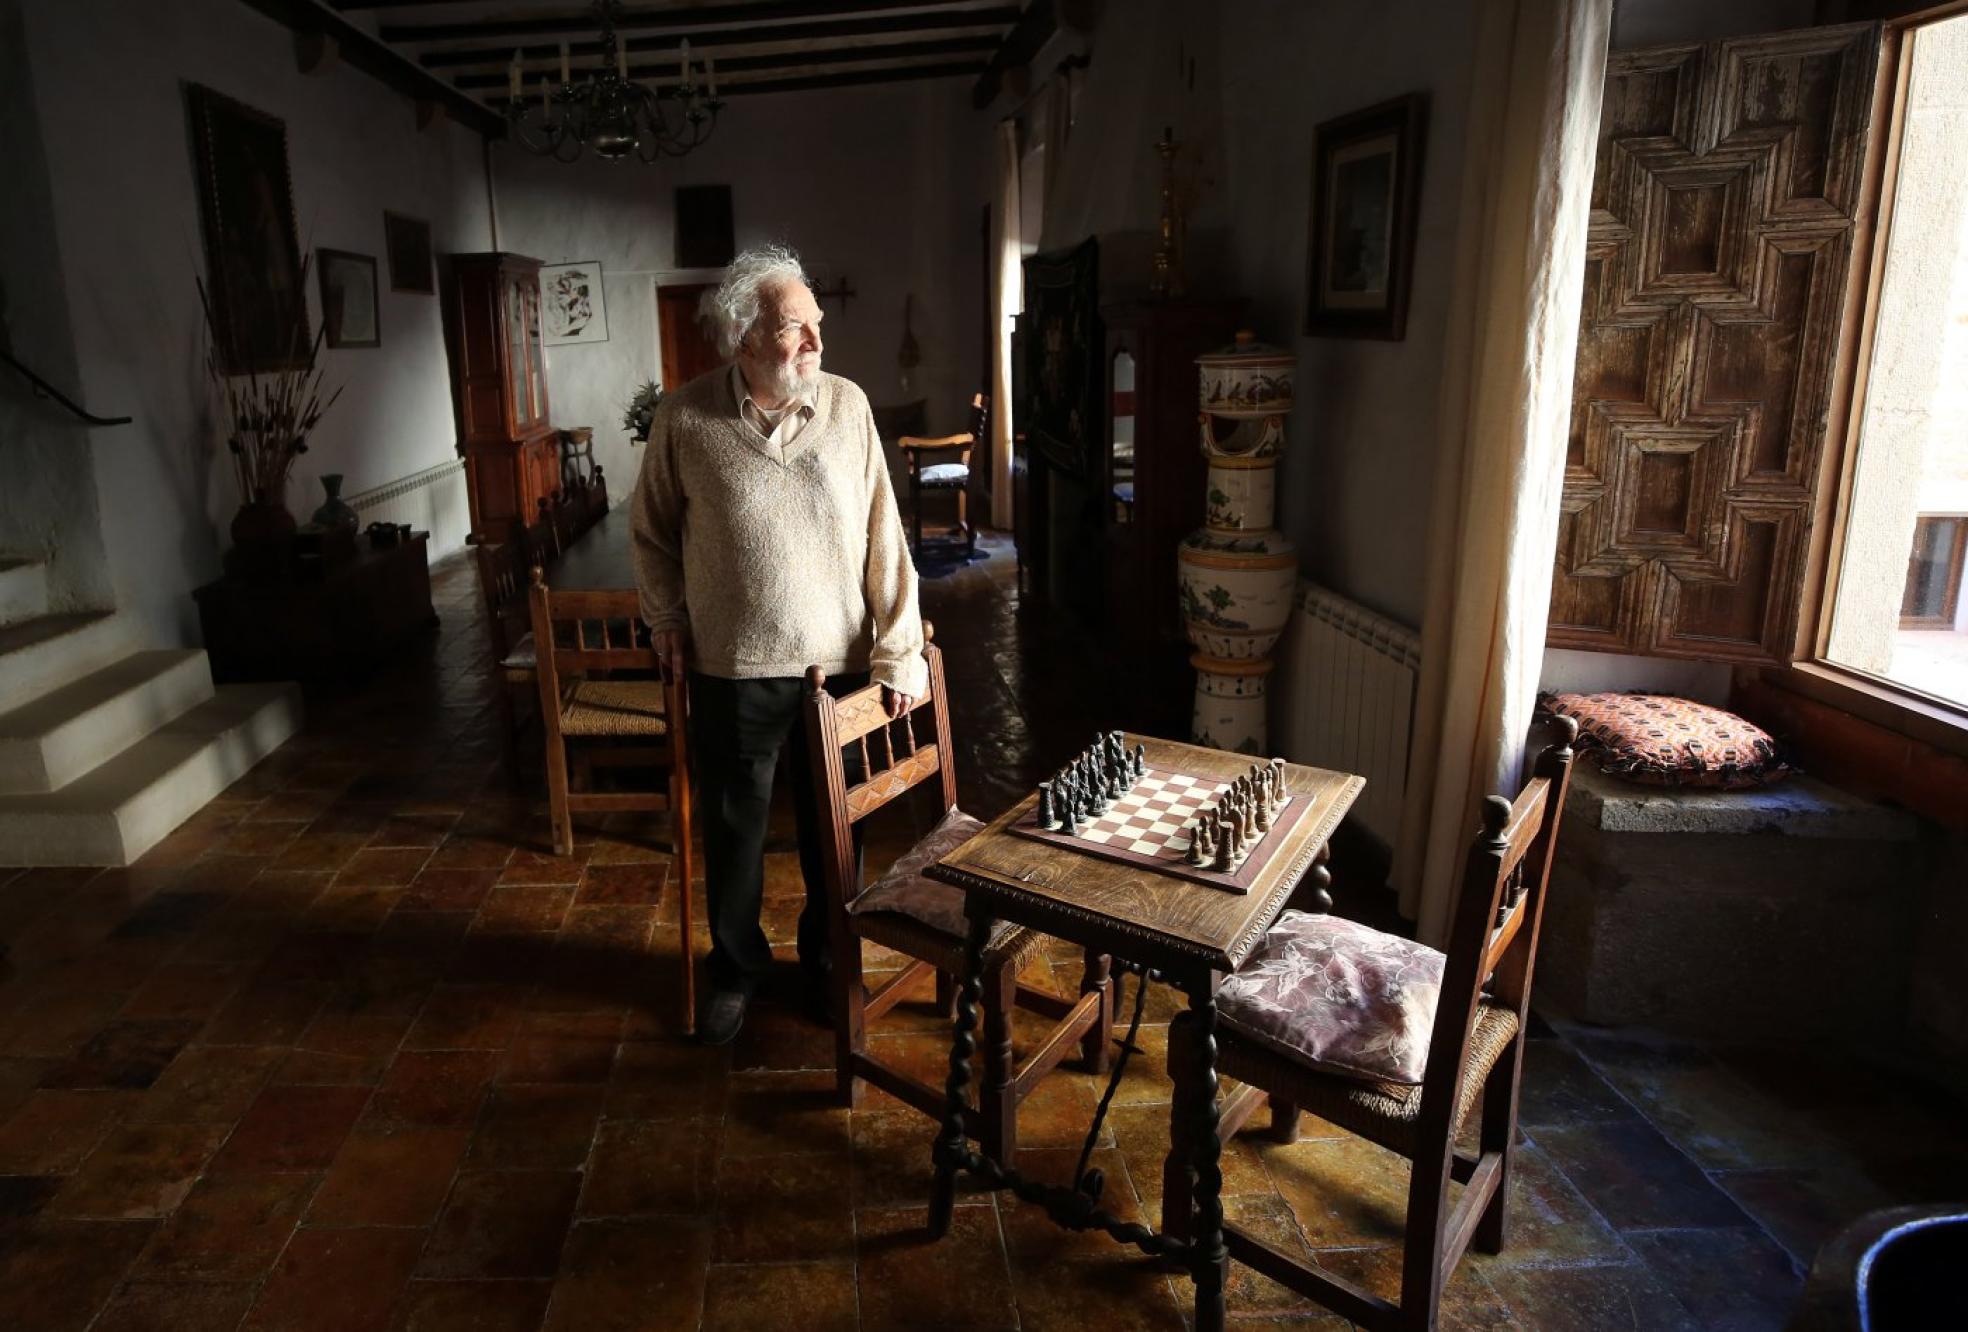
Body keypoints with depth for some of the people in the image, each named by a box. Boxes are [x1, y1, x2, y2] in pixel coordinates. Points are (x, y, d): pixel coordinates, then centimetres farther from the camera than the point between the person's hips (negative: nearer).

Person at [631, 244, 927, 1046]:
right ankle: (736, 967, 37)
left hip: (840, 665, 1)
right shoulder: (685, 419, -7)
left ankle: (828, 962, 37)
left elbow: (883, 536, -5)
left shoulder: (846, 406, -5)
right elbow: (653, 532, 8)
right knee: (733, 828, 13)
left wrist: (899, 652, -6)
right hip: (732, 671, 0)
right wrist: (668, 620, 2)